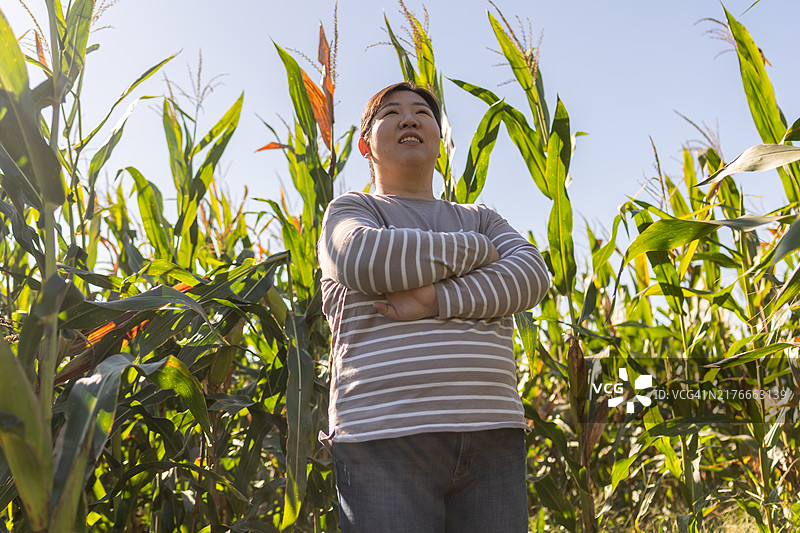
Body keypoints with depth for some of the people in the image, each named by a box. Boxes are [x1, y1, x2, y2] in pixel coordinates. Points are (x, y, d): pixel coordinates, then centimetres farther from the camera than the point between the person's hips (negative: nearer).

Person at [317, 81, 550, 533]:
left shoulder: (482, 220, 23)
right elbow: (362, 260, -12)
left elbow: (532, 275, 3)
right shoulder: (351, 209, 13)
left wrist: (436, 300, -13)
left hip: (492, 434, 4)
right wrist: (477, 249, 0)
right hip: (385, 437, -3)